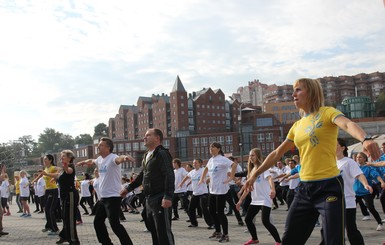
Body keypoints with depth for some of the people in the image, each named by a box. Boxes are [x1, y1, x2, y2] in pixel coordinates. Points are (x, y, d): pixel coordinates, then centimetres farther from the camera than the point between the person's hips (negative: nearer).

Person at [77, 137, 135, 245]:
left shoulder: (112, 157, -17)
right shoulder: (100, 159, 11)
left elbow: (119, 159, -42)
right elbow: (92, 161, 36)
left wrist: (124, 157, -64)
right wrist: (84, 162, 49)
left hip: (113, 197, -10)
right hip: (103, 197, 10)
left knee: (115, 224, -15)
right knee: (98, 222, 18)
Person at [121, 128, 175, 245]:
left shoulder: (162, 154, -12)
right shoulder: (146, 156, 17)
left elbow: (169, 176, -21)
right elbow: (142, 175, 28)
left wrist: (168, 197, -29)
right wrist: (129, 188, 28)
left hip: (160, 199, -10)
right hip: (149, 199, 10)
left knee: (163, 231, -8)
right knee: (153, 229, 18)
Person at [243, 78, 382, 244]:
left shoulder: (326, 112, -5)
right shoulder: (297, 126, 14)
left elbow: (348, 124, -26)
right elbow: (277, 153, 22)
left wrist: (365, 139, -47)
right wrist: (255, 174, 23)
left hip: (329, 186, -6)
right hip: (305, 188, 7)